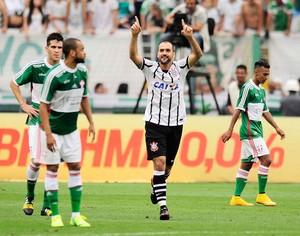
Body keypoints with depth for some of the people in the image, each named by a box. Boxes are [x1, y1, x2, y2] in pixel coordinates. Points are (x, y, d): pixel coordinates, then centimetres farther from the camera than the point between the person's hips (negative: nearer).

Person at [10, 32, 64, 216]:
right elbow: (14, 83, 7)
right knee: (36, 160, -9)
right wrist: (24, 105, 1)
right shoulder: (34, 67, -7)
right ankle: (29, 198, 15)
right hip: (38, 118, -2)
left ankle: (47, 206, 4)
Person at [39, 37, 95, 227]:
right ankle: (55, 215, 4)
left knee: (75, 167, 3)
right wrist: (48, 134, -20)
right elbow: (43, 105, -16)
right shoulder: (55, 75, -19)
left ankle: (76, 215, 7)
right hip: (53, 129, -6)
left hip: (71, 129, 6)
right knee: (52, 168, -1)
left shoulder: (82, 71, 1)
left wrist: (91, 122, 12)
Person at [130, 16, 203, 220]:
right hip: (155, 123, -2)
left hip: (176, 124, 2)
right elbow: (133, 56, -17)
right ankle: (163, 206, -15)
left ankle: (156, 186, 46)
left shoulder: (180, 68, -1)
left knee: (168, 165, 13)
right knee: (159, 162, -14)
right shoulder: (150, 68, -2)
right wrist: (135, 35, -33)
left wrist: (190, 37, -33)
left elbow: (198, 54, -15)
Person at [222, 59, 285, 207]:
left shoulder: (261, 90, 16)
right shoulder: (248, 88, -11)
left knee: (246, 164, 9)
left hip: (257, 131, 9)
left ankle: (236, 198, 11)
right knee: (266, 159, -13)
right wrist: (230, 130, -15)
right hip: (250, 131, -9)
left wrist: (276, 128, 22)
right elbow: (239, 109, -13)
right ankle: (261, 195, -8)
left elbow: (265, 111, 24)